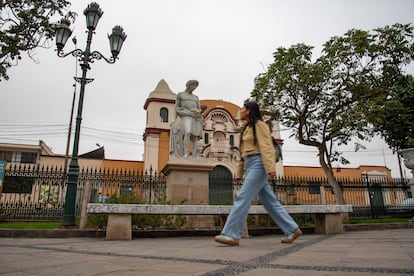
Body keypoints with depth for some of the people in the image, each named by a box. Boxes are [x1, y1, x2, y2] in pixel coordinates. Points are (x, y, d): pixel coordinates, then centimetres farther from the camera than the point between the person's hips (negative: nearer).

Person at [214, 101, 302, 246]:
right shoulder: (248, 128, 23)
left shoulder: (259, 124, -2)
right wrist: (239, 172, 18)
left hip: (258, 164, -9)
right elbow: (245, 153, 22)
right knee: (269, 201, 8)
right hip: (251, 166, 9)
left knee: (243, 198, -15)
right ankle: (292, 230, 16)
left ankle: (231, 235, -14)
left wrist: (270, 168, -24)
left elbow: (266, 147, -14)